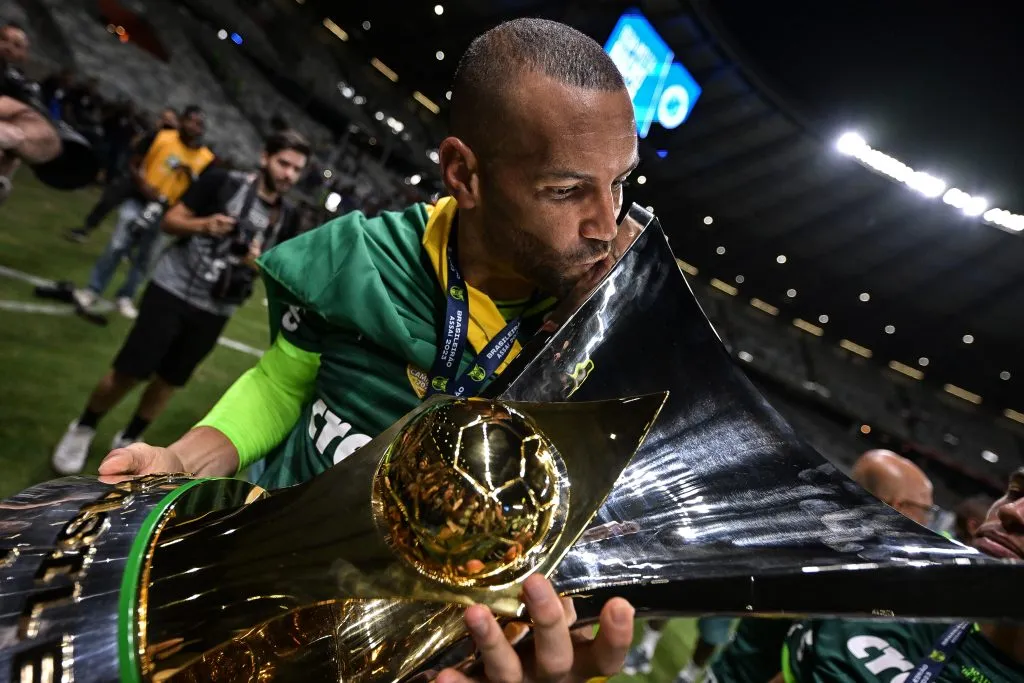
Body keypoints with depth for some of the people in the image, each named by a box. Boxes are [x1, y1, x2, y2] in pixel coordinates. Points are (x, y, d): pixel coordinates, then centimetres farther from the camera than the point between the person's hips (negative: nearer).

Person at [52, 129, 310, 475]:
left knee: (170, 381, 14)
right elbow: (171, 220, -5)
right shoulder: (222, 182, -10)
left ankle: (128, 440, 36)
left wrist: (260, 263, -12)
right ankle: (82, 429, 29)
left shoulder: (287, 218, 0)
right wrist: (202, 224, -25)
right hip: (172, 290, -3)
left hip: (214, 311, 3)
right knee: (129, 371, 2)